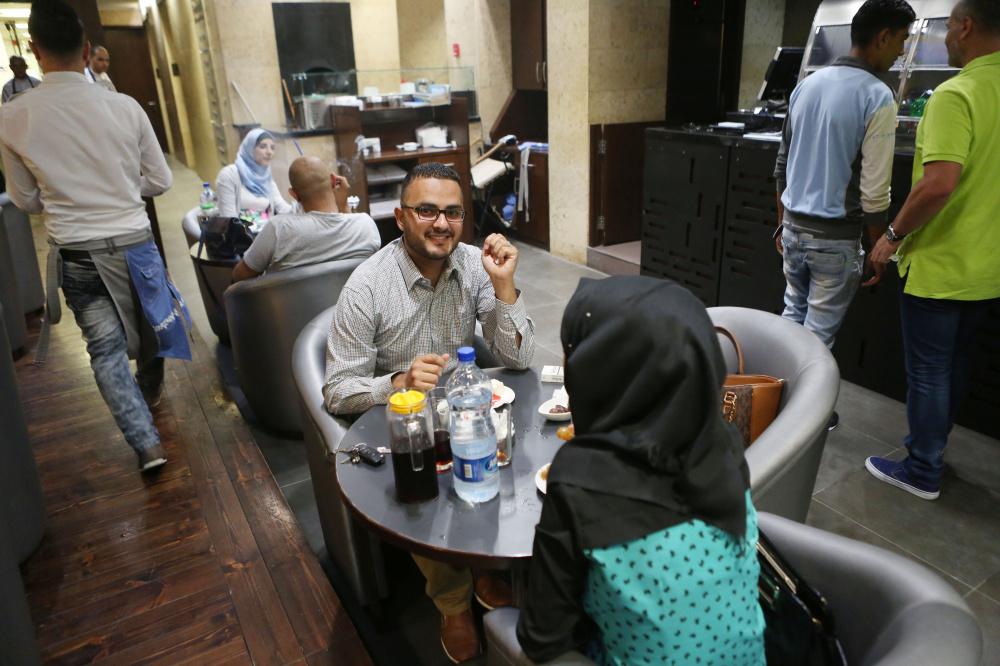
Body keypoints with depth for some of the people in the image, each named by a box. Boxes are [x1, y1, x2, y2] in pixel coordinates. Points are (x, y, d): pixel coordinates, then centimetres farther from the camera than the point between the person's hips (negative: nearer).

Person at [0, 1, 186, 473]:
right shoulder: (124, 107, -11)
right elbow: (160, 181, -1)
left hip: (74, 253, 0)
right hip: (132, 243, 0)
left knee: (105, 347, 10)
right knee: (147, 325, 24)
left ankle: (146, 443, 6)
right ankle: (149, 392, 48)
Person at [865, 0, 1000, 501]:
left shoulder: (956, 94, -20)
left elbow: (940, 182, -29)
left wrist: (894, 235, -17)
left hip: (939, 266, -8)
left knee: (928, 370, 5)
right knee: (954, 363, 21)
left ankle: (922, 471, 19)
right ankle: (930, 444, 38)